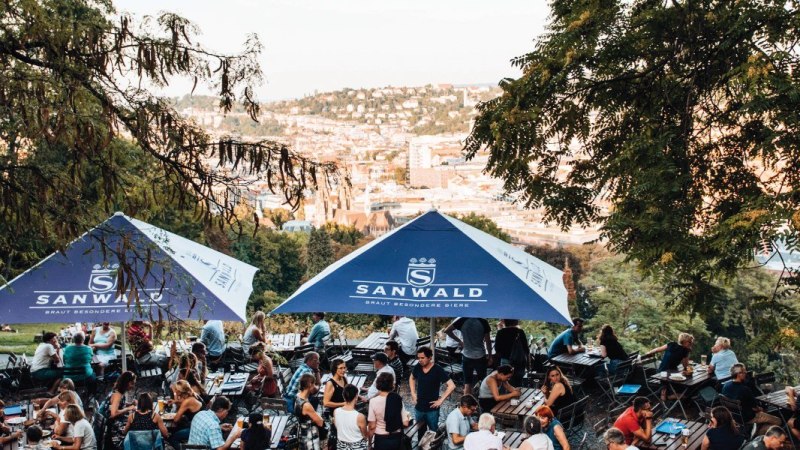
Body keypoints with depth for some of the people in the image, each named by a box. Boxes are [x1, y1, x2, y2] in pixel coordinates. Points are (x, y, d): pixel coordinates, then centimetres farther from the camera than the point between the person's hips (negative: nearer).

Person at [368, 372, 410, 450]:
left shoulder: (374, 401, -14)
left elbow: (372, 426, -11)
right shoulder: (398, 399, -8)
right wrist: (407, 415, 13)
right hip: (396, 438, 2)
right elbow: (405, 423, -8)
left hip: (381, 439, -2)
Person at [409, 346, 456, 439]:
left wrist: (441, 400, -18)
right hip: (419, 408, 4)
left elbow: (451, 386, -19)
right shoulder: (418, 367, -4)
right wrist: (413, 393, 8)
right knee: (421, 431, 17)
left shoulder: (438, 370, -17)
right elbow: (412, 378, 19)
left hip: (432, 409, -4)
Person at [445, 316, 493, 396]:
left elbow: (447, 330, -9)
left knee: (468, 383, 6)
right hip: (480, 356, -1)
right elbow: (488, 341, -5)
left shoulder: (462, 320, -8)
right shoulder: (483, 322, -9)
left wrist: (459, 340, 2)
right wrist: (489, 356, 6)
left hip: (467, 356, 1)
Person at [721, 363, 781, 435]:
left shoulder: (726, 385, -7)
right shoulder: (744, 389, -30)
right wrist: (759, 409, 6)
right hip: (747, 418, -9)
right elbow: (754, 407, -15)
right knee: (777, 421, -1)